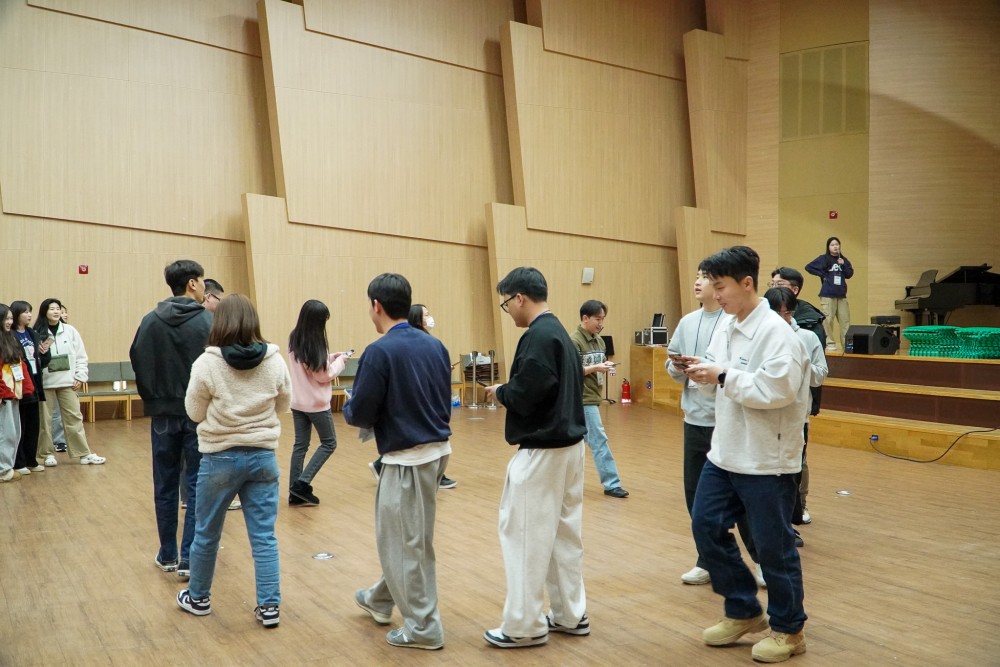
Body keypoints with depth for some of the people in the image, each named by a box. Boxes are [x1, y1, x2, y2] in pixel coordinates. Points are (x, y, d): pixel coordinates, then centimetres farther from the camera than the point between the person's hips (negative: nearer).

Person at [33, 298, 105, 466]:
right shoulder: (37, 333, -3)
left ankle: (85, 454, 7)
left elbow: (81, 356, 5)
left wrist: (80, 377, 0)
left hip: (67, 382, 2)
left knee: (74, 418, 4)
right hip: (44, 383, -2)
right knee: (45, 419, 6)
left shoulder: (70, 331, 4)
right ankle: (48, 454, 18)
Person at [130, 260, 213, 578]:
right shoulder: (208, 322, -11)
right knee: (197, 488, 4)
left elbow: (138, 364, 0)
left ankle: (168, 556, 22)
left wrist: (152, 400, 12)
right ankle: (189, 559, 4)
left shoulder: (150, 321, -1)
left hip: (163, 416, 3)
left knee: (165, 488, 13)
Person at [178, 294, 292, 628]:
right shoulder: (275, 361, -7)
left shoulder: (207, 363, -13)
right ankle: (270, 606, 9)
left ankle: (198, 598, 32)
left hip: (220, 458, -1)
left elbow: (194, 412, -2)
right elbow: (283, 405, 7)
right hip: (262, 456, 2)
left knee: (206, 533, 16)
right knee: (264, 535, 7)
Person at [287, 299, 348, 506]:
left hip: (297, 402, 7)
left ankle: (294, 492, 13)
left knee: (300, 445, 12)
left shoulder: (294, 340, 2)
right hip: (317, 403, -7)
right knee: (329, 443, 9)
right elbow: (324, 375, -14)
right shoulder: (316, 343, -21)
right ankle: (303, 482, -1)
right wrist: (339, 361, 1)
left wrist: (330, 357, 9)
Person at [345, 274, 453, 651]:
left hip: (408, 457, -8)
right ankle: (381, 599, 42)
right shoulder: (435, 346, 6)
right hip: (438, 448, 8)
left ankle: (423, 627, 15)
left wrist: (347, 409, 10)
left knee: (406, 543, 6)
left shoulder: (380, 351, -16)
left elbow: (359, 414, -12)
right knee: (399, 534, 24)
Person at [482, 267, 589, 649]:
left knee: (524, 532, -1)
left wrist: (498, 392, -3)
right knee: (564, 531, 16)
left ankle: (525, 626, 7)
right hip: (569, 444, 10)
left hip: (542, 450, -10)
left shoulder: (538, 336, -17)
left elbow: (525, 394, -23)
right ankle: (570, 615, 25)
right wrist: (508, 393, 5)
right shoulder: (560, 333, 14)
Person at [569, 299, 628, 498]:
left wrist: (606, 366, -3)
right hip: (583, 398, -8)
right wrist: (595, 368, -21)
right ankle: (611, 484, -2)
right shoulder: (574, 340, -14)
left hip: (592, 397, 8)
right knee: (599, 440, -7)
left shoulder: (598, 340, 12)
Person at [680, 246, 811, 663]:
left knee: (773, 546, 4)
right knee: (706, 527, 13)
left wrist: (724, 377, -22)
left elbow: (777, 391, -26)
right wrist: (702, 372, -5)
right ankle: (744, 611, 30)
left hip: (767, 460, -8)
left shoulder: (776, 332, -18)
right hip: (725, 453, 9)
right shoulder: (725, 329, 8)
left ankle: (788, 630, 24)